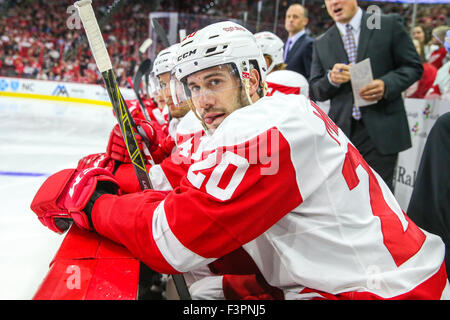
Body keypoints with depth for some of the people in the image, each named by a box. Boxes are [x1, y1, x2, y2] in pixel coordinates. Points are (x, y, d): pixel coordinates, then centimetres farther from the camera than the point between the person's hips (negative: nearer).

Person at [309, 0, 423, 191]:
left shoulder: (389, 25, 4)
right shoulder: (321, 44, 11)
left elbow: (413, 67, 4)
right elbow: (314, 92, 10)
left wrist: (386, 84, -15)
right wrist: (331, 79, -12)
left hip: (381, 130, -2)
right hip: (341, 131, 3)